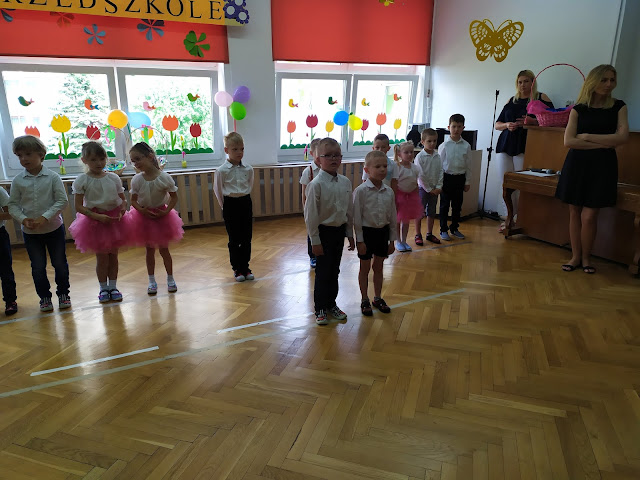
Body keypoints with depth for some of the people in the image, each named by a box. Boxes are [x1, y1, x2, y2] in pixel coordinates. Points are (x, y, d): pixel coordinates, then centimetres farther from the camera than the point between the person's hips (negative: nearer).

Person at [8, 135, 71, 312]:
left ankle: (63, 294, 27)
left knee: (60, 263, 10)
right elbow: (13, 205, 0)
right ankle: (44, 297, 25)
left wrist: (45, 217, -21)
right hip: (30, 231, 2)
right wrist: (23, 219, -18)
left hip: (54, 228, -1)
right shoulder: (18, 181, -3)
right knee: (38, 267, 11)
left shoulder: (52, 177, -9)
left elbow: (62, 201, -12)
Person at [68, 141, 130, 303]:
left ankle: (113, 287, 24)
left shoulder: (113, 178, -2)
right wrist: (97, 216, -21)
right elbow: (79, 207, -10)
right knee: (102, 257, 5)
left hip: (114, 219, 3)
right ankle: (103, 288, 21)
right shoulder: (82, 180, -9)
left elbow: (123, 200, 5)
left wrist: (121, 212, -15)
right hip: (94, 221, -2)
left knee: (113, 255, 11)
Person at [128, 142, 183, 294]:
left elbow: (174, 197, -7)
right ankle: (152, 281, 22)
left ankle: (170, 278, 24)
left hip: (161, 215, -2)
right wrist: (141, 210, -20)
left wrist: (166, 211, -18)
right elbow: (133, 200, -1)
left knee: (163, 249, 8)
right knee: (149, 250, 11)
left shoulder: (164, 177, -16)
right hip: (144, 216, 2)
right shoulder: (136, 179, -9)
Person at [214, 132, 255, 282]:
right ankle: (237, 269, 16)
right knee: (234, 239, 4)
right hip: (230, 205, -3)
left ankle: (245, 267, 20)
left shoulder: (248, 169, 1)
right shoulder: (222, 171, -9)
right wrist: (225, 206, 6)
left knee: (247, 238, 8)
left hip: (246, 203, 4)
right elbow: (217, 190, 1)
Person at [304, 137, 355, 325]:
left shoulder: (345, 182, 1)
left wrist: (350, 234, 11)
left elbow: (349, 210, 9)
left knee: (334, 270, 16)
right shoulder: (316, 184, -16)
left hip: (339, 230, 5)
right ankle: (320, 309, 22)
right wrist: (315, 241, -13)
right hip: (324, 232, -5)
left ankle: (331, 304, 33)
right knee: (323, 272, 5)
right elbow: (311, 214, -14)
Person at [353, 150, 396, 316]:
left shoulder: (389, 191, -1)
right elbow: (357, 217, -12)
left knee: (379, 267, 16)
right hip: (366, 231, -4)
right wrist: (360, 240, -12)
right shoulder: (361, 190, -15)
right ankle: (365, 300, 23)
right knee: (365, 268, 9)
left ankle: (378, 298, 32)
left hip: (383, 231, 4)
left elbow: (392, 217, 6)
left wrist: (392, 239, 7)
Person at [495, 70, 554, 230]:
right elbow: (497, 124, 19)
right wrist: (507, 125, -3)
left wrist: (532, 121, -16)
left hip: (524, 148, -4)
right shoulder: (511, 101, 19)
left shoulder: (541, 98, 7)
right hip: (505, 146, 4)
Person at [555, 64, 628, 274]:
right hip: (577, 164, 1)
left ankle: (586, 257, 12)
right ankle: (575, 256, 14)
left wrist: (587, 136, -9)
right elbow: (568, 141, -8)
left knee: (589, 215, -6)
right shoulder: (578, 109, 4)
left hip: (603, 166, -1)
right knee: (574, 212, 3)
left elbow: (622, 137, -7)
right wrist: (603, 144, -10)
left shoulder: (618, 107, 6)